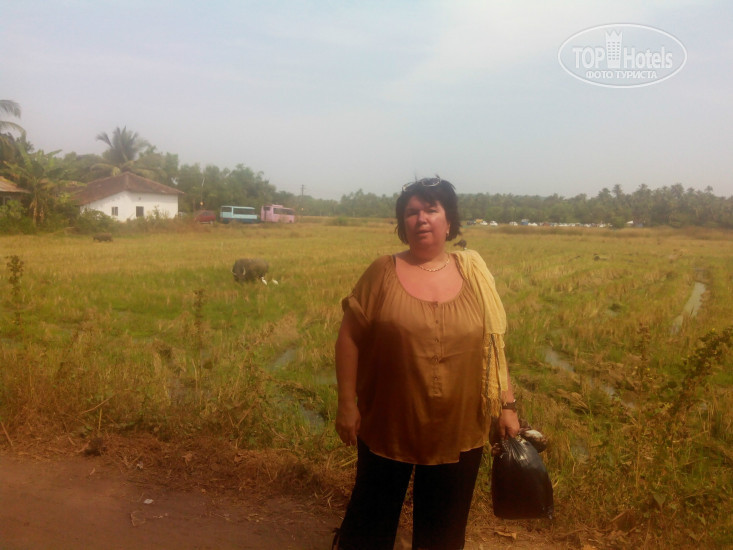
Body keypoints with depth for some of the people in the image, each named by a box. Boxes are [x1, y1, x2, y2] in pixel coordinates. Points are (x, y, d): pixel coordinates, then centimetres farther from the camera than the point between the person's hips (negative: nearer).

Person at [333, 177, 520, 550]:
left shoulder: (473, 271, -1)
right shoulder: (382, 272, -8)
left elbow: (492, 343, 4)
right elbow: (349, 337, -5)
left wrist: (507, 404, 3)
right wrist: (347, 403, -7)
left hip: (458, 429, 2)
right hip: (388, 426, -1)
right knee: (371, 518, 18)